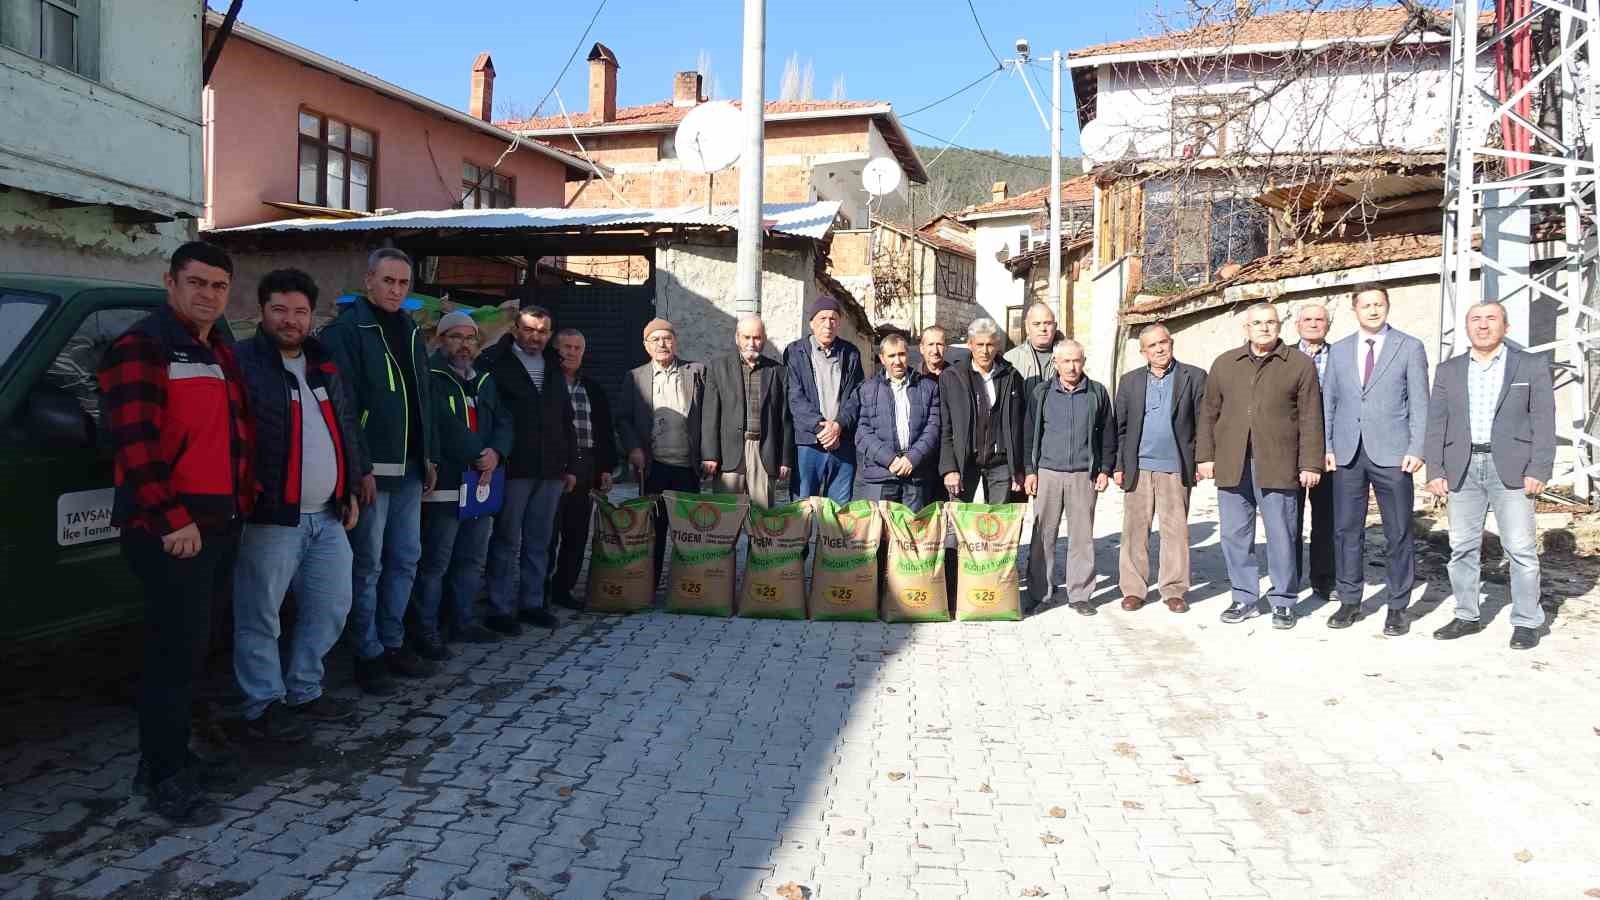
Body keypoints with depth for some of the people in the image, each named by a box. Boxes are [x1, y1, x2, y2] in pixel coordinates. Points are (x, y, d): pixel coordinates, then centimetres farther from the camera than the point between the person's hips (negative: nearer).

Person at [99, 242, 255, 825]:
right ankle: (164, 779, 5)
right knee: (177, 650, -6)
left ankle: (169, 758, 27)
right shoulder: (141, 348, -10)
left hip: (219, 522, 9)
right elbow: (136, 443, -19)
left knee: (188, 646, 15)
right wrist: (173, 519, -22)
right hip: (170, 528, -9)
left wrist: (244, 497, 16)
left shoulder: (221, 353, 18)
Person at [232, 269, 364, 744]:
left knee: (331, 606, 13)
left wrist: (351, 488, 17)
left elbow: (348, 426, 21)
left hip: (327, 515, 7)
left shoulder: (325, 364, 15)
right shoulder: (243, 363, -7)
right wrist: (247, 493, -18)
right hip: (270, 516, -7)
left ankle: (303, 691, 28)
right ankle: (263, 706, 14)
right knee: (260, 615, 2)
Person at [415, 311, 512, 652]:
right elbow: (445, 425, -18)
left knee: (473, 559, 16)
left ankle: (464, 621, 29)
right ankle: (427, 632, 5)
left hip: (481, 482, 8)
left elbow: (503, 422, 13)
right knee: (435, 561, -4)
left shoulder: (484, 380, 17)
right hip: (444, 484, -8)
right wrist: (477, 455, -13)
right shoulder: (429, 377, -8)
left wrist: (496, 453, -6)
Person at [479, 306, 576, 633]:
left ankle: (532, 603, 21)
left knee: (539, 542, 11)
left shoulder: (554, 369, 16)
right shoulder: (495, 363, -3)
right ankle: (500, 609, 7)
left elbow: (567, 421, 18)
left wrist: (569, 466, 15)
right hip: (513, 469, -6)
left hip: (550, 471, 6)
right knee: (506, 541, 0)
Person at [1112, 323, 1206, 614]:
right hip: (1138, 468, 2)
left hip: (1176, 467, -1)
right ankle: (1133, 589, 10)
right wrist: (1118, 466, 3)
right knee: (1135, 530, 3)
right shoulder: (1130, 381, 10)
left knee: (1176, 530, 3)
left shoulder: (1194, 377, 4)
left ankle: (1174, 590, 12)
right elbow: (1120, 426, 9)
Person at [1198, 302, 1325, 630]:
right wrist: (1205, 455, 6)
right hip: (1232, 465, 3)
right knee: (1235, 534, 6)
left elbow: (1310, 419, 0)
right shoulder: (1224, 364, 13)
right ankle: (1245, 599, 17)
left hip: (1277, 465, -3)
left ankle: (1283, 602, 15)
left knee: (1281, 536, 2)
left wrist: (1310, 464, -5)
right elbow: (1209, 413, 13)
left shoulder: (1300, 364, 4)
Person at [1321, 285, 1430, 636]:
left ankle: (1397, 608, 12)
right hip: (1347, 453, 3)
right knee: (1347, 530, 6)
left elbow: (1419, 403, 0)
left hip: (1392, 454, -2)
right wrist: (1326, 447, 3)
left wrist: (1416, 449, -8)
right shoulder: (1339, 351, 12)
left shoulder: (1410, 348, 4)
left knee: (1398, 533, 2)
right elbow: (1327, 402, 12)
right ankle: (1350, 601, 17)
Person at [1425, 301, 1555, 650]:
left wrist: (1538, 471, -9)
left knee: (1521, 549, -1)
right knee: (1462, 547, 6)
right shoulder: (1449, 370, 12)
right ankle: (1466, 617, 17)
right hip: (1463, 468, 3)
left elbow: (1543, 422, 0)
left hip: (1511, 468, -3)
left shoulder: (1531, 366, 5)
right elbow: (1436, 423, 9)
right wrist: (1435, 471, 0)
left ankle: (1526, 622, 9)